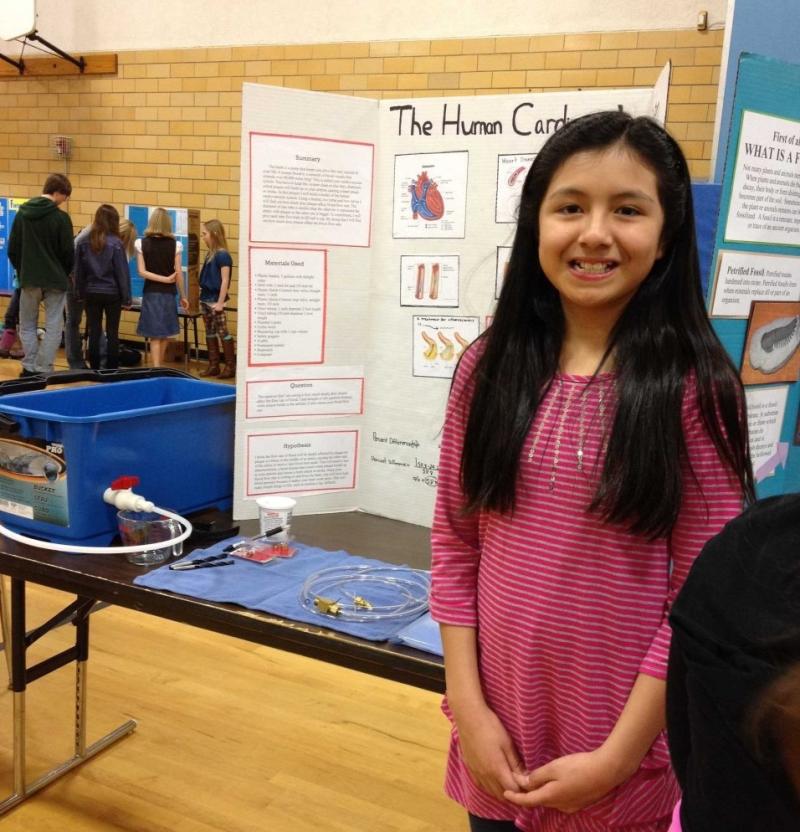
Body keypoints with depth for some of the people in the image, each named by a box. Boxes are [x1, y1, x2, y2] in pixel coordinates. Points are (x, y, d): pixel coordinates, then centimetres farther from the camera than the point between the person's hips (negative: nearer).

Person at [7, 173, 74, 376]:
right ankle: (43, 370, -2)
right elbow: (68, 252, -7)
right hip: (55, 281, -4)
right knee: (53, 327, 3)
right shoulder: (61, 217, -10)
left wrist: (23, 272, 16)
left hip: (29, 280, 4)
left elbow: (12, 250, 5)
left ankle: (30, 368, 10)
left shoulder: (22, 213, 4)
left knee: (27, 326, 14)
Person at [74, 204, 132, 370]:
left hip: (91, 293, 3)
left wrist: (80, 293, 14)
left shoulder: (85, 242, 1)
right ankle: (111, 369, 7)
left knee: (94, 332, 8)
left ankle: (94, 369, 12)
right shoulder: (116, 243, -10)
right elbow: (122, 272, -8)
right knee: (112, 332, 5)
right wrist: (126, 297, -2)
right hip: (112, 294, -3)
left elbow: (79, 271, 7)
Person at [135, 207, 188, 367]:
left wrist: (164, 279, -5)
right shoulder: (174, 245, -6)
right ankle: (160, 367, 25)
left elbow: (142, 272, -9)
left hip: (150, 293, 0)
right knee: (164, 334, 14)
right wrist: (183, 296, 5)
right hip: (168, 294, 0)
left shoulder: (142, 244, -4)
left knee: (155, 335, 3)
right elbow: (179, 273, -4)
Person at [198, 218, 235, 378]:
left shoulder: (222, 255, -13)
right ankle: (213, 365, 18)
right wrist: (202, 298, 15)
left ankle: (231, 366, 1)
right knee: (210, 333, 11)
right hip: (206, 299, 9)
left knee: (223, 332, -5)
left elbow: (225, 280, -16)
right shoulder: (210, 254, 11)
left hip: (215, 300, -9)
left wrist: (220, 302, -18)